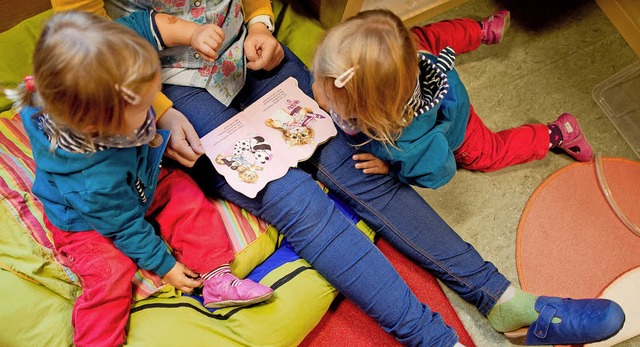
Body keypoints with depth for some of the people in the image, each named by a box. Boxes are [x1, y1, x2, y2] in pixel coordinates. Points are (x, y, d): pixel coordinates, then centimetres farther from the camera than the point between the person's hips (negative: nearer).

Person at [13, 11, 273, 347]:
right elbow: (126, 227, -26)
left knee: (189, 198, -7)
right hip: (88, 223, -6)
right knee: (111, 274, -23)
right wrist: (164, 265, -12)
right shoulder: (95, 181, -45)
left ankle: (216, 279, 0)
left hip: (137, 189, 7)